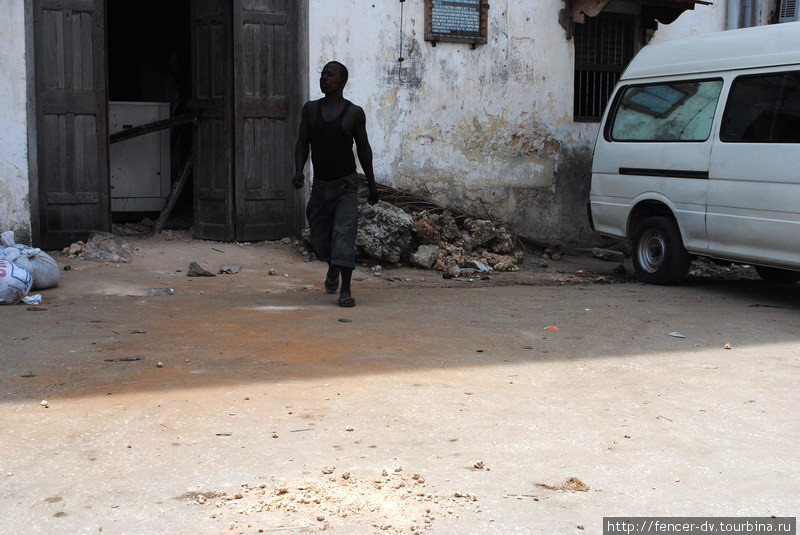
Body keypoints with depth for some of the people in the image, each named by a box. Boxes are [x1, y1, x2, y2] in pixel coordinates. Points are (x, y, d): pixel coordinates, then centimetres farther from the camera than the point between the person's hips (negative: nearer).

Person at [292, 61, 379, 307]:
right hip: (320, 185, 3)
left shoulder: (354, 113, -3)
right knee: (320, 239, 10)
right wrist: (298, 171, -14)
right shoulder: (311, 109, 2)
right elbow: (302, 143, 3)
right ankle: (333, 269, 42)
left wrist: (372, 184, 9)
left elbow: (363, 148, 5)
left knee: (344, 236, -14)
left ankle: (345, 290, -12)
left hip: (346, 185, -3)